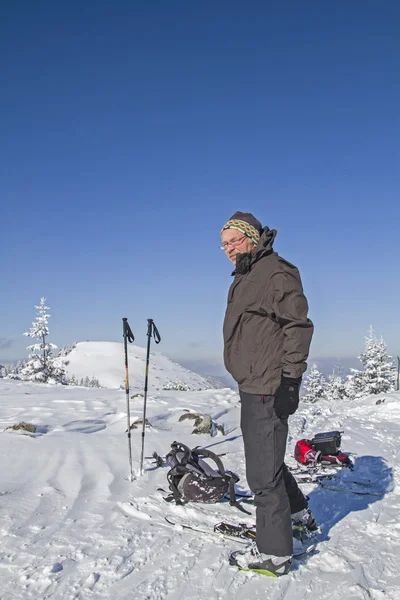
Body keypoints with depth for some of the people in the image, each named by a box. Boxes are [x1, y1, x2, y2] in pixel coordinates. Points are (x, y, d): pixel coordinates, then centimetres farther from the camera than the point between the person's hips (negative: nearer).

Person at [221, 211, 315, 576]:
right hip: (252, 388, 11)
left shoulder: (276, 272, -13)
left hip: (268, 390, -10)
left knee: (263, 472, -2)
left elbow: (299, 326, -19)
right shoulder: (244, 279, 17)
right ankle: (298, 515, 44)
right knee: (266, 459, 24)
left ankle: (274, 553, 13)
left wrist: (288, 380, -23)